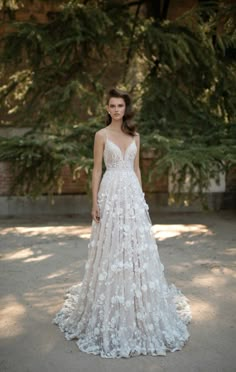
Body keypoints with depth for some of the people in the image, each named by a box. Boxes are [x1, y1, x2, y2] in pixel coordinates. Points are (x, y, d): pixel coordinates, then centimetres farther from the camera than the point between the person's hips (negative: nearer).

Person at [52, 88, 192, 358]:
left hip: (133, 194, 4)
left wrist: (141, 197, 10)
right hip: (111, 193, -4)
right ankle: (110, 312, 15)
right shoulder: (101, 135, 1)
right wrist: (95, 203, -8)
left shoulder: (134, 136, 12)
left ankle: (138, 309, 23)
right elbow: (96, 170, -2)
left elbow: (136, 169, 15)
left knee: (136, 248, 7)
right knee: (111, 248, -1)